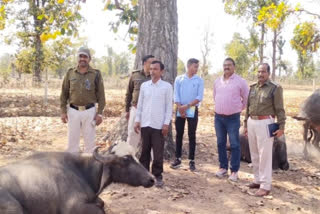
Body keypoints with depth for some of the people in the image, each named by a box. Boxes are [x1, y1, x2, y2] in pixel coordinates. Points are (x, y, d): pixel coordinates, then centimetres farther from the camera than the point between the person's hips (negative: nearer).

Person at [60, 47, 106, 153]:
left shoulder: (96, 74, 0)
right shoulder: (70, 73, 5)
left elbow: (101, 95, 0)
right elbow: (64, 93, 8)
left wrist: (99, 113, -4)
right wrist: (63, 111, 3)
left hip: (89, 111, -2)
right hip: (73, 111, 2)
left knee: (90, 140, 6)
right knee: (72, 140, 8)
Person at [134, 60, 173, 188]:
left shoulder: (167, 86, -2)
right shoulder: (144, 85, 7)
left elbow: (169, 106, -3)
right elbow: (140, 104, 10)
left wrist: (166, 123, -8)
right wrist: (137, 120, 5)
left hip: (159, 125, -3)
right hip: (145, 124, 3)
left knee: (158, 152, 2)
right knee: (144, 151, 10)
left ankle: (158, 176, 13)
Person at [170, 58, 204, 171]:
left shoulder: (199, 80, 1)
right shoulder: (179, 79, 3)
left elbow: (199, 97, -6)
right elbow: (176, 96, -1)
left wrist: (187, 106, -13)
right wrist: (180, 109, -10)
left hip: (192, 110, -1)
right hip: (180, 110, 1)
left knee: (192, 135, 2)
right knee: (179, 134, 5)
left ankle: (191, 160, 7)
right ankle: (178, 158, 13)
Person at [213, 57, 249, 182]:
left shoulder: (240, 81, -6)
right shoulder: (217, 81, 8)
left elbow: (247, 99, 1)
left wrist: (239, 109, 9)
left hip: (233, 118, -4)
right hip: (218, 117, 5)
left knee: (234, 145, -1)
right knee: (220, 143, 11)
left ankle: (234, 171, 7)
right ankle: (223, 167, 23)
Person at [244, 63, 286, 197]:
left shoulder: (275, 88, -3)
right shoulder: (252, 88, 13)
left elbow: (279, 109, -5)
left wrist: (281, 127, -11)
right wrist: (246, 124, 17)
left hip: (265, 123, -6)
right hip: (251, 122, 6)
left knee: (265, 155, -5)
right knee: (254, 154, 12)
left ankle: (265, 186, 1)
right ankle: (258, 180, 24)